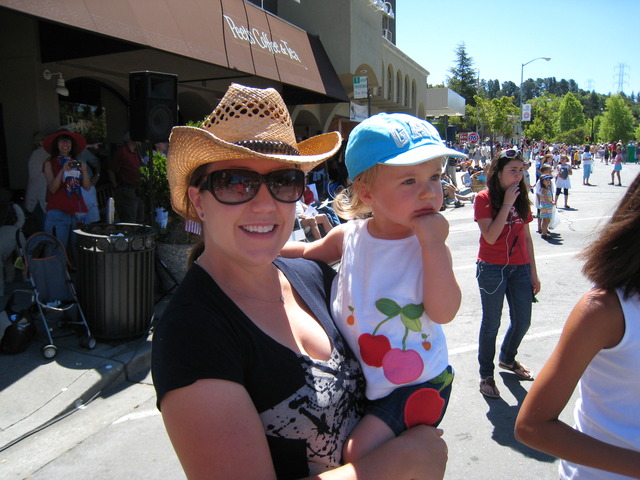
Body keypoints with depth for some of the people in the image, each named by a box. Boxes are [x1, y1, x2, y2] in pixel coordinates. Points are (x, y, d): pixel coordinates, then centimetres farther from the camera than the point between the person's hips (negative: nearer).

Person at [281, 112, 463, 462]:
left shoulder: (431, 246, -15)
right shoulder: (349, 236, -7)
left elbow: (443, 311, -29)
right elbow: (308, 252, 14)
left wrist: (432, 240, -32)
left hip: (417, 383, -4)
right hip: (357, 377, 5)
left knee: (361, 450, -15)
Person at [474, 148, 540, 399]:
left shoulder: (522, 199, 7)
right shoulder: (484, 199, -10)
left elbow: (526, 237, 10)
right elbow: (491, 237, -20)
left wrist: (533, 272, 10)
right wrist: (506, 204, -18)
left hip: (520, 268, 6)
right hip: (492, 269, -5)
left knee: (522, 321, 13)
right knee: (492, 322, 5)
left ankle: (507, 358, 42)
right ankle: (486, 374, 22)